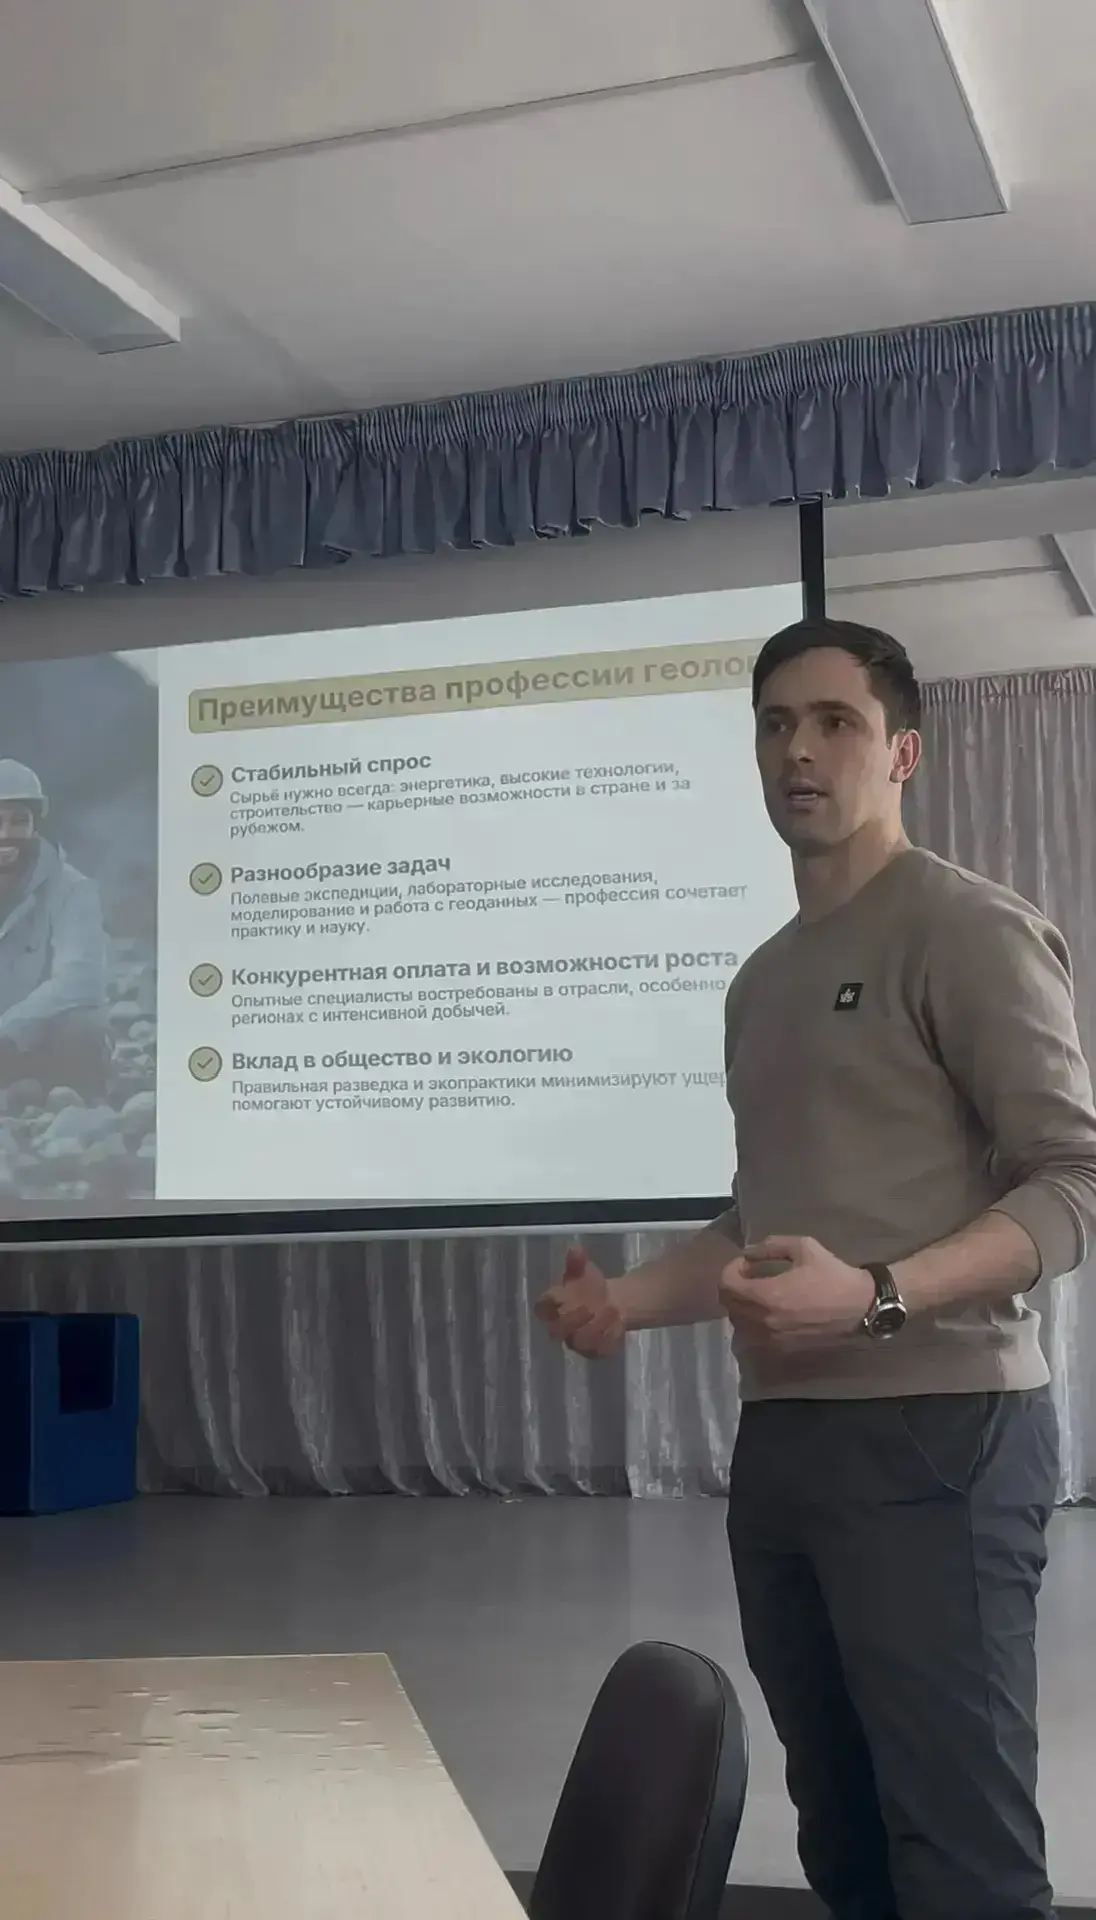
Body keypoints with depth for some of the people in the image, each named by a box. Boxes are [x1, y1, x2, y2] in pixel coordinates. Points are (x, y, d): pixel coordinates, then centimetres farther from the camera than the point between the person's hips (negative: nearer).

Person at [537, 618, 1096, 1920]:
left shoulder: (968, 929, -5)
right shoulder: (764, 978, 19)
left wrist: (879, 1300, -25)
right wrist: (627, 1300, 8)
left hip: (935, 1432, -7)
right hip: (783, 1438, 8)